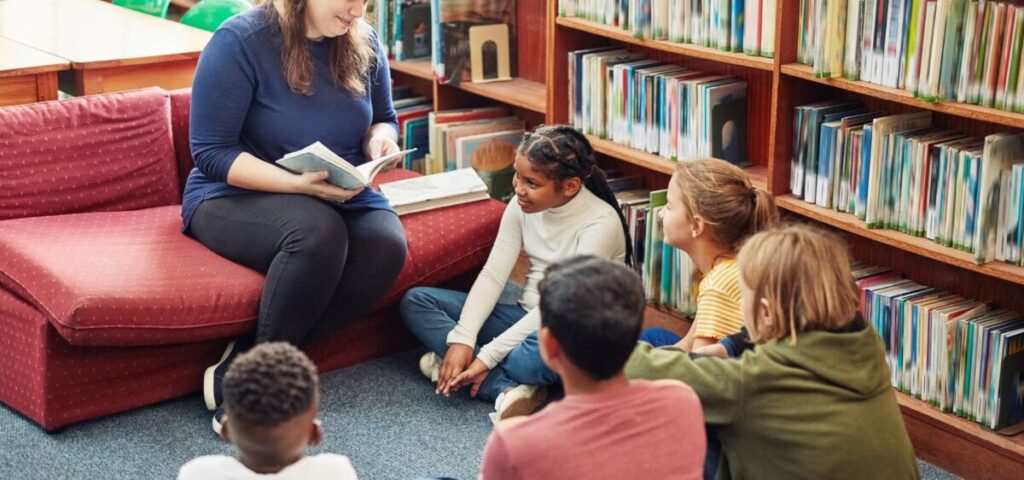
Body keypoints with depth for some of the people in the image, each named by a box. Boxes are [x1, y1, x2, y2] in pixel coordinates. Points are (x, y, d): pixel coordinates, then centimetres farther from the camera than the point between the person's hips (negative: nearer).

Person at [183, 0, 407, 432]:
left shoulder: (363, 44, 2)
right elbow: (211, 153, -16)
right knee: (318, 232, -38)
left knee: (386, 246, -28)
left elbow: (383, 118, 16)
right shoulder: (240, 41, -15)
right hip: (238, 195, -5)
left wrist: (379, 139, -10)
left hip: (337, 194, 6)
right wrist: (298, 183, -28)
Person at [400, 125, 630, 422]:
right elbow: (493, 274, -4)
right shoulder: (523, 206, -2)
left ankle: (450, 367, -12)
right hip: (528, 317, 7)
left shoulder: (600, 222, -20)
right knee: (416, 302, -7)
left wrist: (487, 356, -25)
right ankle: (507, 389, -24)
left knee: (536, 357, -43)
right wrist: (462, 340, -20)